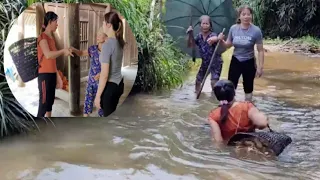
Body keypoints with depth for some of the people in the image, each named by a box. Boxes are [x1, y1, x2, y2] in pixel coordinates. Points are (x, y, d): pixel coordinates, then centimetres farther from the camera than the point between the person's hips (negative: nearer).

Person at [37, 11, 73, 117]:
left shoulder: (51, 37, 15)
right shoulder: (42, 37, -11)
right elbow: (48, 55, -29)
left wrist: (57, 76, 18)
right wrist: (63, 51, -20)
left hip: (52, 74, 9)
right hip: (44, 75, -9)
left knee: (50, 102, 14)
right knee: (43, 104, -9)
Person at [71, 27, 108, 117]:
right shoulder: (93, 49, 0)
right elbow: (81, 53, 14)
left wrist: (101, 74, -22)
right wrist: (74, 49, -5)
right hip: (91, 81, 4)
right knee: (88, 101, 9)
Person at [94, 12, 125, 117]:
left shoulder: (107, 44, -22)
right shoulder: (119, 42, 3)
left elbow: (104, 75, -22)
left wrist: (98, 95, -15)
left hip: (110, 86, -8)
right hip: (119, 84, 8)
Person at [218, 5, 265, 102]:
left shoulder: (256, 31, -15)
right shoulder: (233, 28, -7)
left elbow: (260, 50, -11)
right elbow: (228, 45, 6)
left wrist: (260, 67, -12)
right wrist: (221, 40, -15)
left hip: (249, 63, -2)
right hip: (235, 61, 2)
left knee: (248, 88, 14)